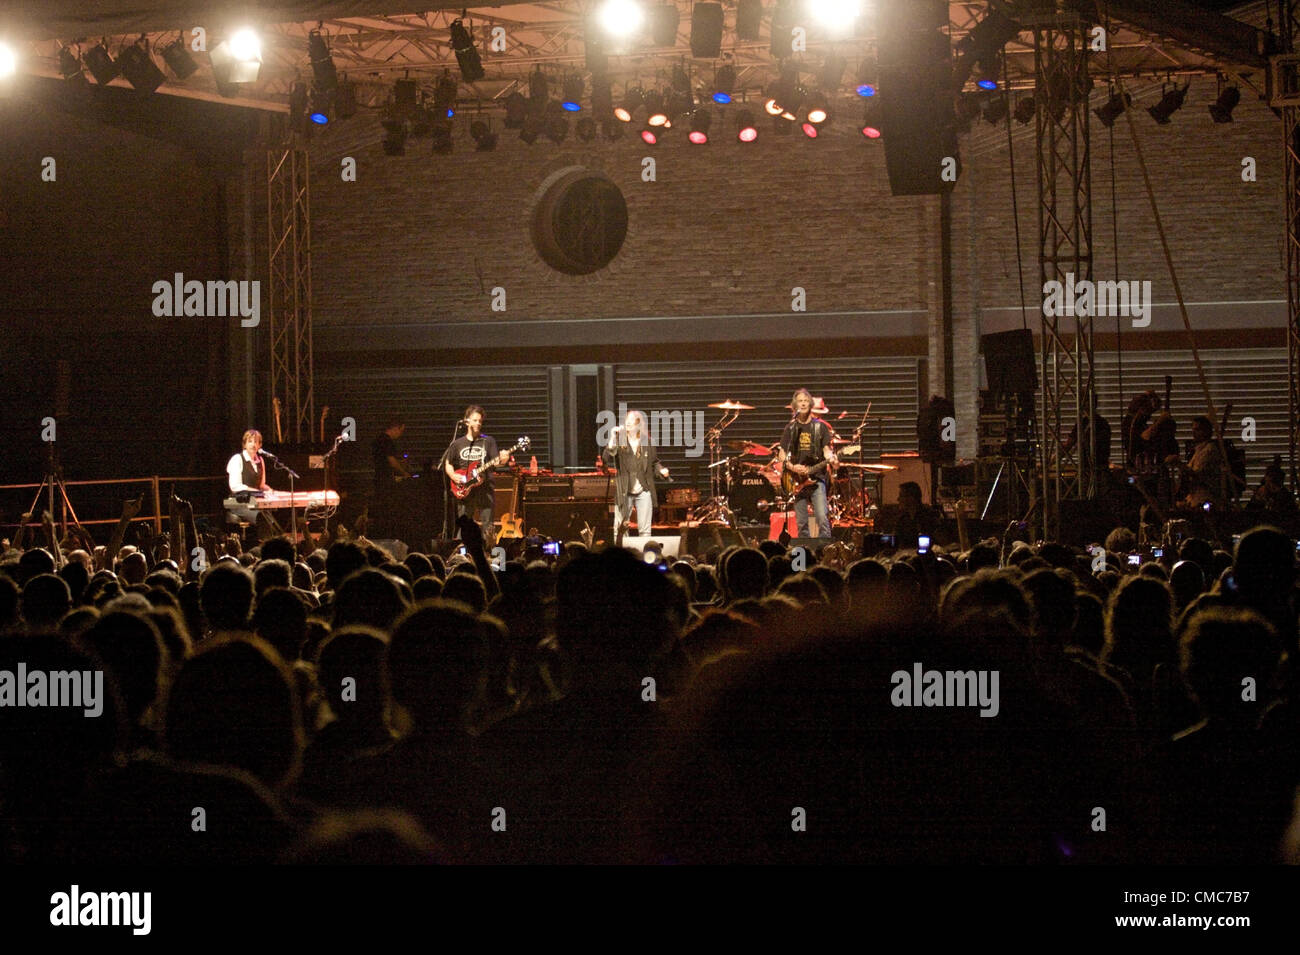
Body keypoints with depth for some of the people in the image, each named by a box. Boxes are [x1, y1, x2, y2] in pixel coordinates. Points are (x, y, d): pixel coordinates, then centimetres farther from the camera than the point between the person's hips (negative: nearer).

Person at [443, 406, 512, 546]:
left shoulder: (488, 441, 6)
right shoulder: (457, 444, 11)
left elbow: (495, 462, -2)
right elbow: (448, 463, 17)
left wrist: (502, 460, -25)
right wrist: (453, 476, -2)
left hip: (484, 488, -2)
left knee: (487, 528, -7)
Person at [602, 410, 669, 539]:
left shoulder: (647, 442, 5)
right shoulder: (620, 441, 0)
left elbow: (654, 462, 17)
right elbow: (606, 458, -13)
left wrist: (661, 470, -3)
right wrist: (612, 440, -23)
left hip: (643, 491, 1)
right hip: (624, 492, -1)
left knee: (644, 530, 2)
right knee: (619, 529, 1)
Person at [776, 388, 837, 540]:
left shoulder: (820, 427, 7)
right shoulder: (790, 428, 11)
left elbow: (826, 449, 4)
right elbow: (781, 455, 9)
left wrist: (831, 458, -19)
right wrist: (792, 467, -10)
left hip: (817, 477, -2)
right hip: (797, 479, 2)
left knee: (822, 518, -16)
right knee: (801, 523, 1)